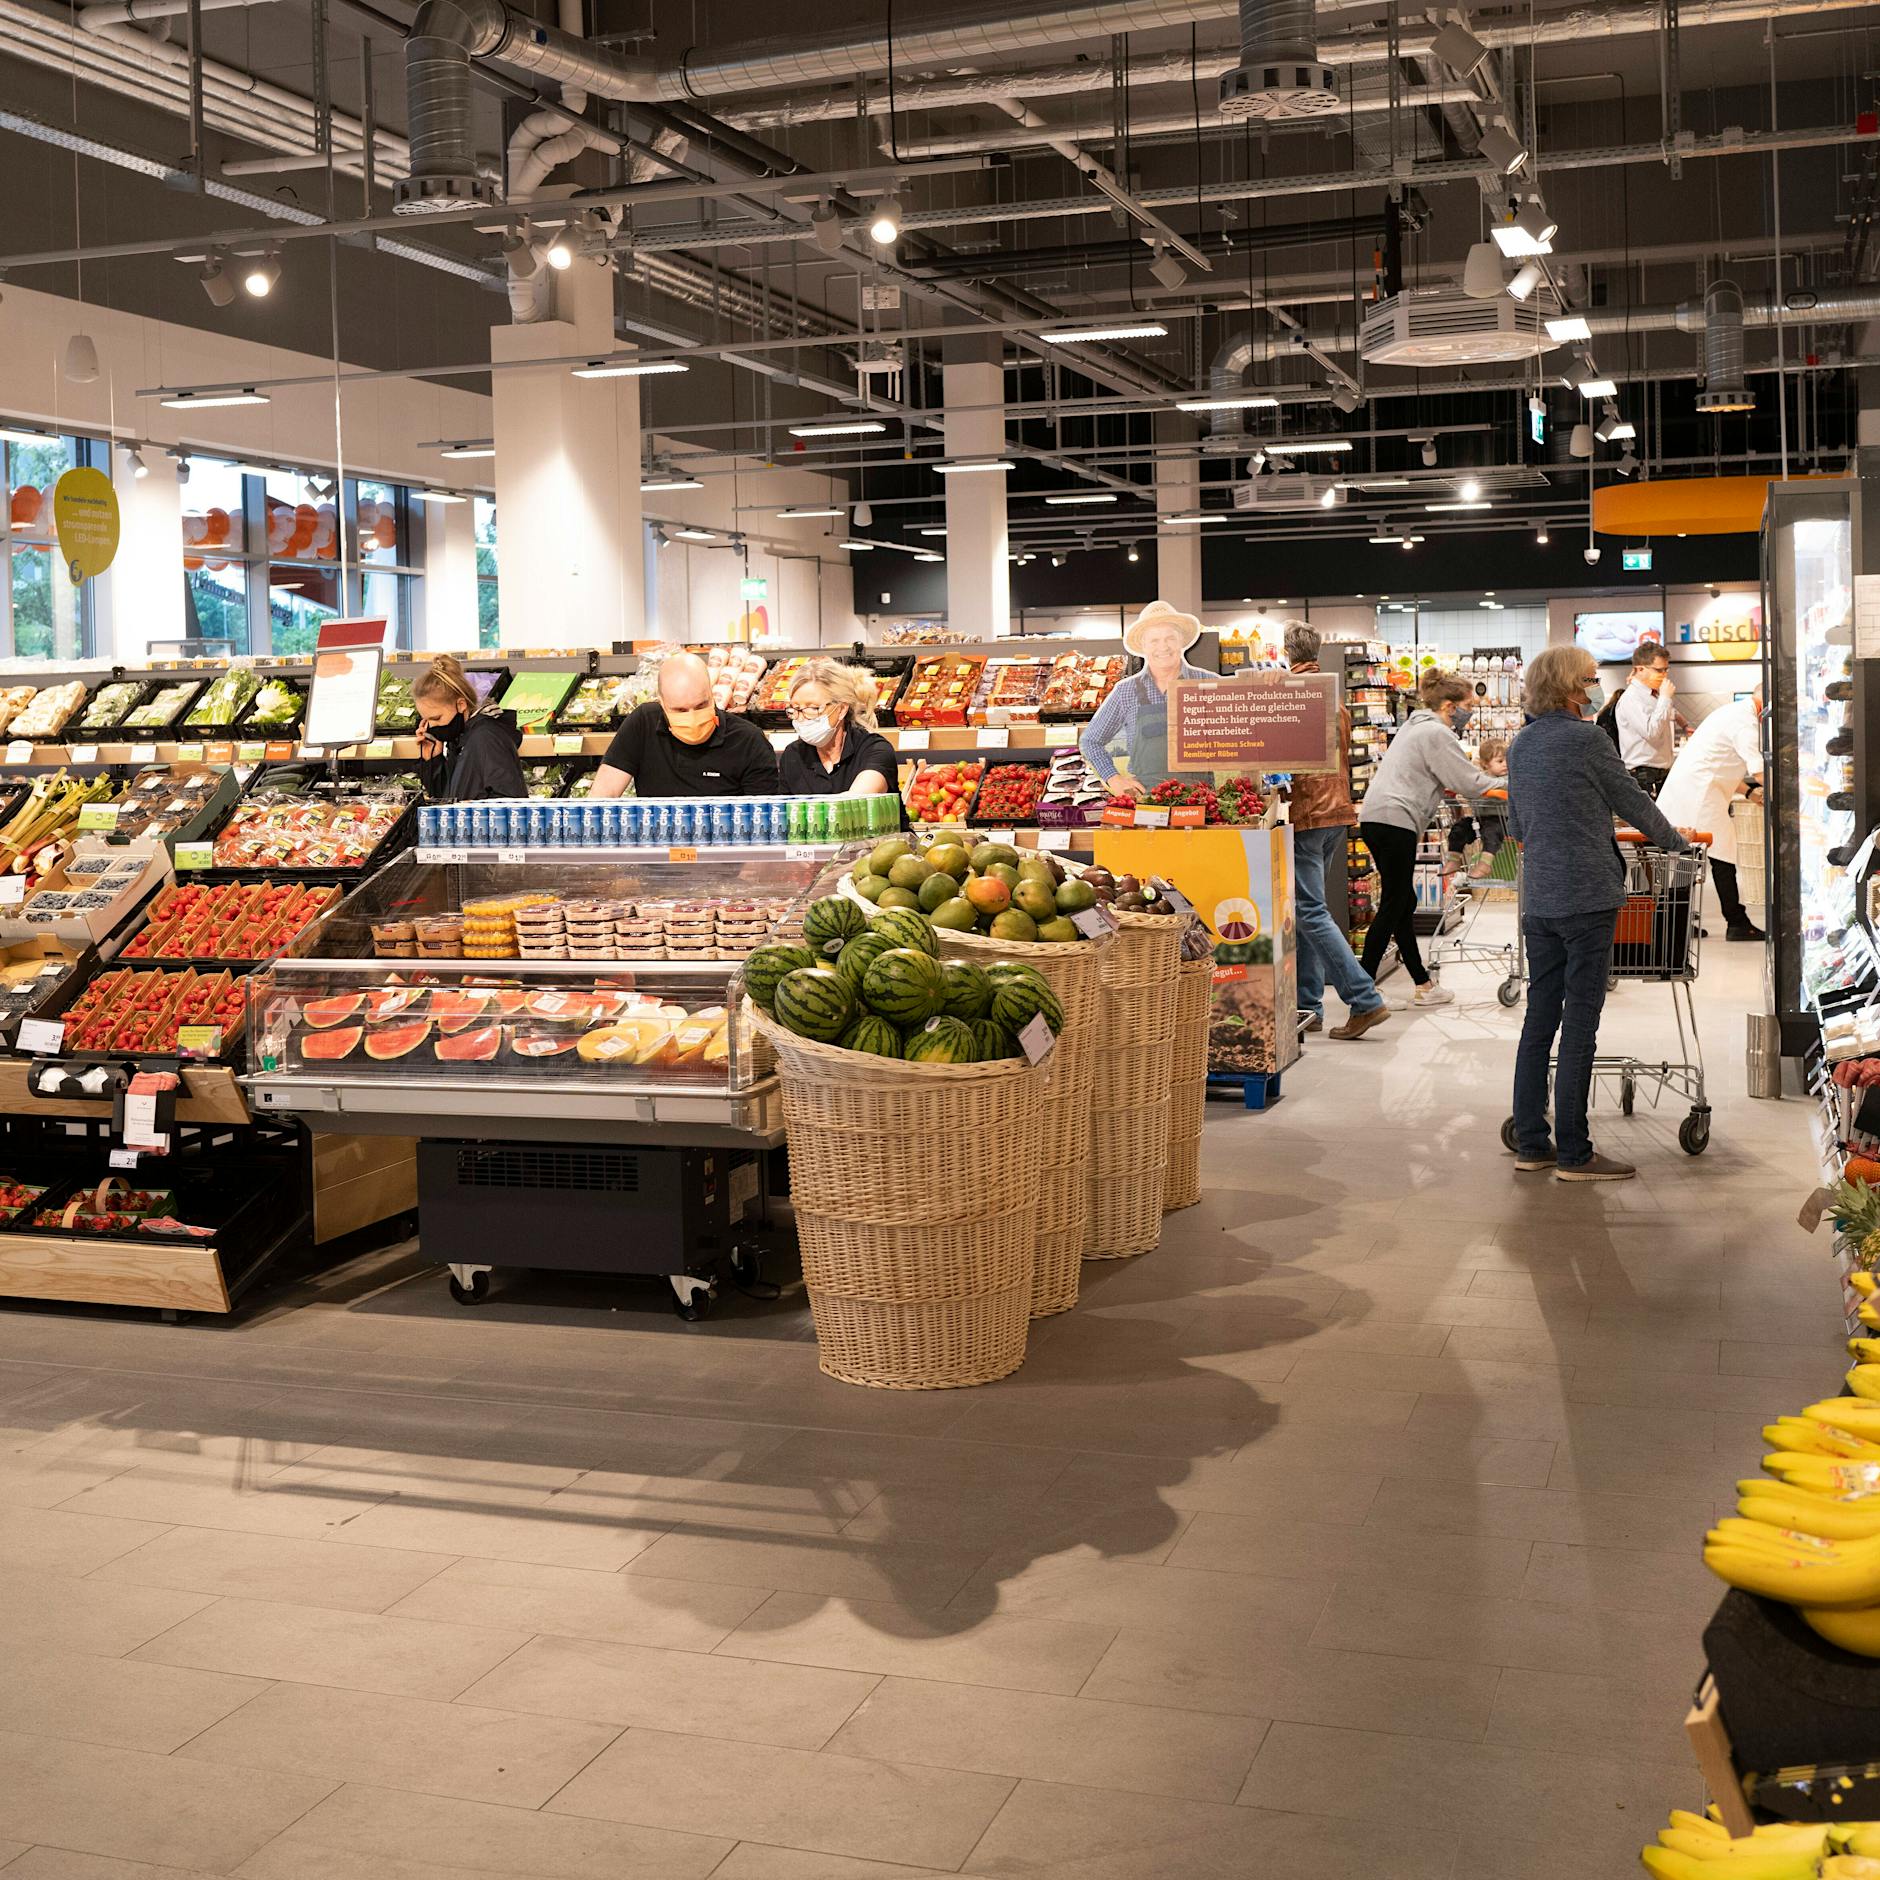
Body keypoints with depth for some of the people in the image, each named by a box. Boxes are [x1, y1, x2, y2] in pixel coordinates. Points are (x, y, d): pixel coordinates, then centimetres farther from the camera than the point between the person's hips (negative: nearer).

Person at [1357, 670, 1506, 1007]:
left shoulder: (1414, 725, 21)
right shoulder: (1436, 733, -10)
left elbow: (1449, 777, 25)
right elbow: (1468, 783, -9)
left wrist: (1488, 774, 20)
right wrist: (1506, 782, 5)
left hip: (1376, 819, 11)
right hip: (1395, 821, -11)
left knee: (1403, 904, 12)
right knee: (1392, 907, -6)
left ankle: (1423, 985, 18)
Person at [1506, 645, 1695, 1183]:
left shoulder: (1520, 745, 12)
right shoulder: (1586, 739, -9)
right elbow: (1632, 801, 0)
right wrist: (1675, 839, 17)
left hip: (1538, 900, 7)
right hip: (1586, 896, -7)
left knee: (1539, 1020, 10)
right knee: (1579, 1026, -4)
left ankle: (1530, 1143, 14)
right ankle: (1573, 1153, -1)